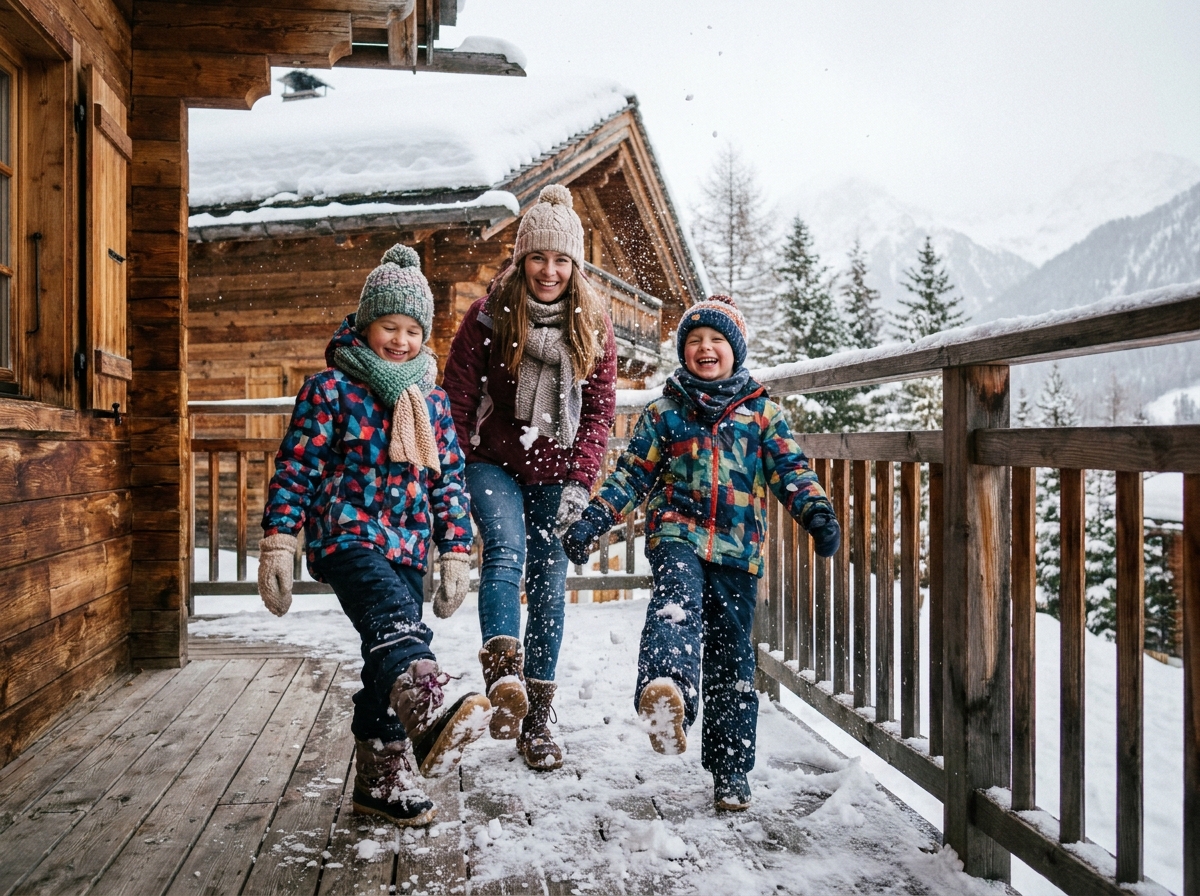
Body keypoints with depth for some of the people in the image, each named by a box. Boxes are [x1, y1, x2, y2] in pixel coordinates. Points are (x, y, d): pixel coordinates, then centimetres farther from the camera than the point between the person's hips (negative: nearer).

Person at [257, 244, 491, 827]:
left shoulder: (432, 400, 14)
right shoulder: (331, 387, 0)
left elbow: (449, 482, 16)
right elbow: (295, 468, -3)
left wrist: (455, 554, 11)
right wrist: (277, 545, -8)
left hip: (406, 548, 6)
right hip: (346, 536, -6)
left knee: (388, 655, 10)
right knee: (396, 623, -33)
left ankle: (380, 779, 24)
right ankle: (427, 719, -59)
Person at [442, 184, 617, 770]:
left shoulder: (594, 327, 1)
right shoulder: (489, 315, -5)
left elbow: (599, 410, 1)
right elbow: (456, 397, -3)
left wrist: (580, 482, -9)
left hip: (556, 473, 2)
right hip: (493, 463, -2)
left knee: (549, 586, 3)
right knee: (505, 552, -28)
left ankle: (537, 720, 12)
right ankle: (503, 680, -41)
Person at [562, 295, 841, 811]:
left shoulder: (761, 412, 13)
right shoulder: (664, 412, 11)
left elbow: (791, 470, 5)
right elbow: (632, 474, 10)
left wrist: (817, 513, -13)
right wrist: (593, 520, -2)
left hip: (737, 550, 2)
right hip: (677, 534, -2)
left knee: (732, 658, 7)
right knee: (677, 603, -35)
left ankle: (730, 768, 19)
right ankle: (666, 693, -62)